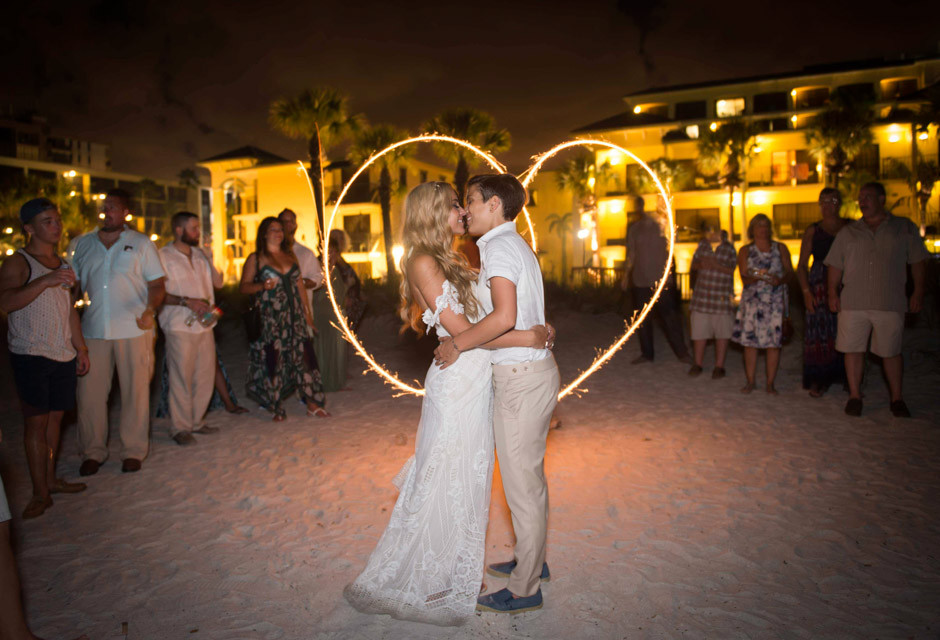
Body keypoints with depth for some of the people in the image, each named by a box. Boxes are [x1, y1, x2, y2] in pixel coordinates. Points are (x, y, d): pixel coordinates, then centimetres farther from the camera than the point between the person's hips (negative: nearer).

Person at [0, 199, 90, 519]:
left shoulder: (62, 264, 15)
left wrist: (80, 348, 20)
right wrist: (45, 280, -32)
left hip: (63, 356, 6)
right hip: (31, 356, -6)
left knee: (55, 418, 10)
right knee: (36, 422, -4)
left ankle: (51, 479, 21)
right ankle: (40, 493, 3)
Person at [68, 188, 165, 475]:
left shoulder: (141, 243, 6)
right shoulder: (80, 245, 13)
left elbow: (157, 284, 3)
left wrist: (150, 310, -15)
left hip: (133, 330, -2)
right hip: (93, 331, 2)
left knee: (135, 390, 2)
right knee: (90, 391, 3)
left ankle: (133, 451, 15)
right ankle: (93, 451, 18)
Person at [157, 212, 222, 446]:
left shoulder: (200, 255, 17)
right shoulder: (164, 256, -4)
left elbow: (217, 282, 22)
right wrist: (186, 301, -19)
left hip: (204, 326, 7)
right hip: (180, 327, -6)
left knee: (206, 376, 8)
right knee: (181, 378, -3)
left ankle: (197, 420, 21)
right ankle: (180, 428, 8)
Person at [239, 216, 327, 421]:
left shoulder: (290, 255, 15)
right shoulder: (256, 258, 2)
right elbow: (243, 286, -3)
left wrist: (307, 312, 13)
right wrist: (262, 285, -21)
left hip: (295, 315, 4)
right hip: (270, 317, -4)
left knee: (303, 356, 1)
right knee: (273, 360, -2)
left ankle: (312, 403, 9)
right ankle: (277, 409, 9)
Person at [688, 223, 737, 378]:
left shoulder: (728, 248, 0)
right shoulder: (702, 245, 9)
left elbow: (732, 270, -4)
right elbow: (694, 264, 12)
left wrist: (716, 265, -19)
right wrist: (700, 265, -10)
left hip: (721, 295, -3)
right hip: (701, 294, 3)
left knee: (722, 331, 1)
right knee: (698, 329, 5)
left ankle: (719, 366, 11)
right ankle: (698, 364, 18)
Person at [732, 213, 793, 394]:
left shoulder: (780, 248, 10)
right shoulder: (745, 251, 7)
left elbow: (789, 271, 4)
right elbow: (744, 278, -1)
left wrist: (780, 280, -18)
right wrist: (758, 277, -22)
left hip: (776, 301, 0)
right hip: (752, 300, 0)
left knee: (774, 342, -2)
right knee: (749, 341, -2)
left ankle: (770, 383, 7)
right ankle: (750, 382, 8)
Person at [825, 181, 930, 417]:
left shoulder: (905, 228, 8)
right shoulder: (848, 232, 11)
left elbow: (918, 262, 8)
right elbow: (835, 265, 10)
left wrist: (918, 292, 1)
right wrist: (833, 293, 2)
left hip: (890, 303, -1)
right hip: (853, 303, 1)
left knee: (891, 352, 6)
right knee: (853, 349, 2)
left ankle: (897, 399, 19)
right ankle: (854, 396, 14)